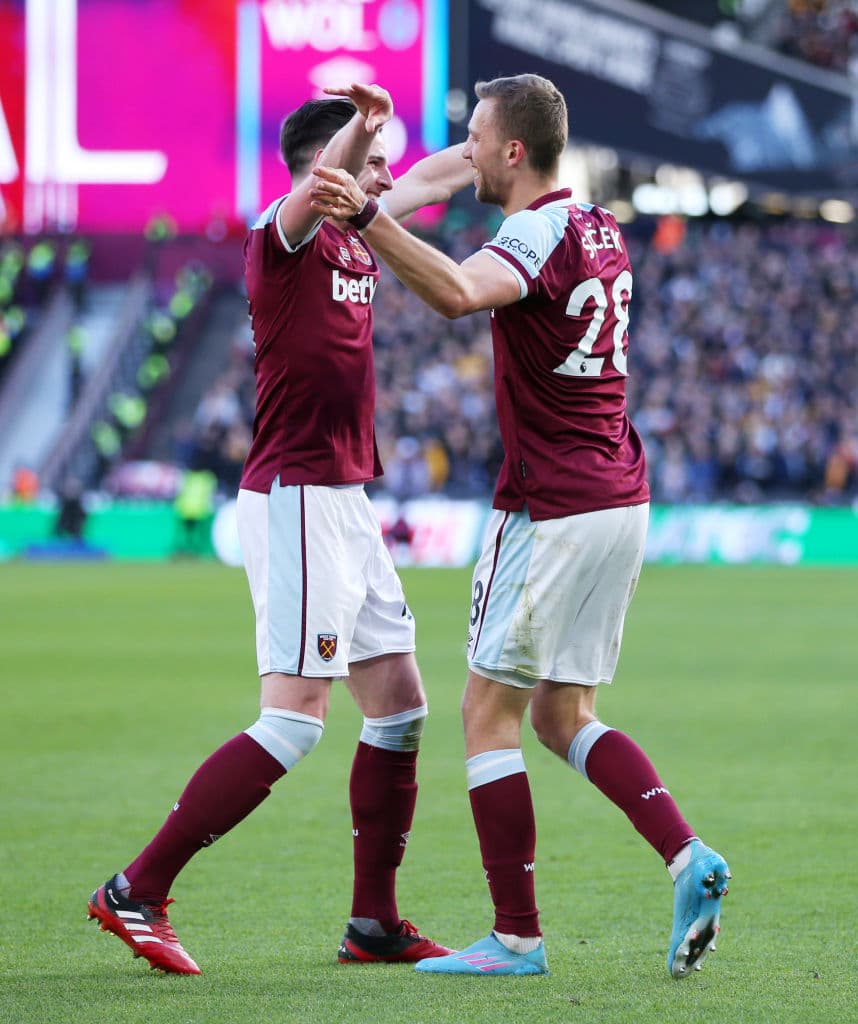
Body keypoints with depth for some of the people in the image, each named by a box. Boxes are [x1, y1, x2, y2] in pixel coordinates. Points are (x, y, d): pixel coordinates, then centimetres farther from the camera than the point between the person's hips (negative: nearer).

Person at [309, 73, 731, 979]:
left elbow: (459, 292, -38)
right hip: (619, 497, 9)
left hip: (551, 511, -9)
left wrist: (368, 219, -49)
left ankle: (517, 937, -1)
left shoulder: (540, 234, -15)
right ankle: (687, 857, -3)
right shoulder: (597, 228, 13)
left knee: (489, 711, 0)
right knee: (562, 718, 15)